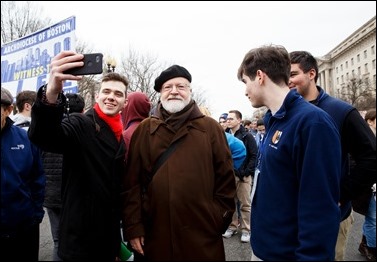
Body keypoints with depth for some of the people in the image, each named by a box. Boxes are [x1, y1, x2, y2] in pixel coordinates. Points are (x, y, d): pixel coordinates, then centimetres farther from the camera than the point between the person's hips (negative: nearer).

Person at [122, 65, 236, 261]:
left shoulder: (211, 128, 2)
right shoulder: (144, 130, 4)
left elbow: (226, 179, 2)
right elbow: (132, 182, 1)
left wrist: (219, 221, 0)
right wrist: (133, 226, -2)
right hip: (154, 236, 1)